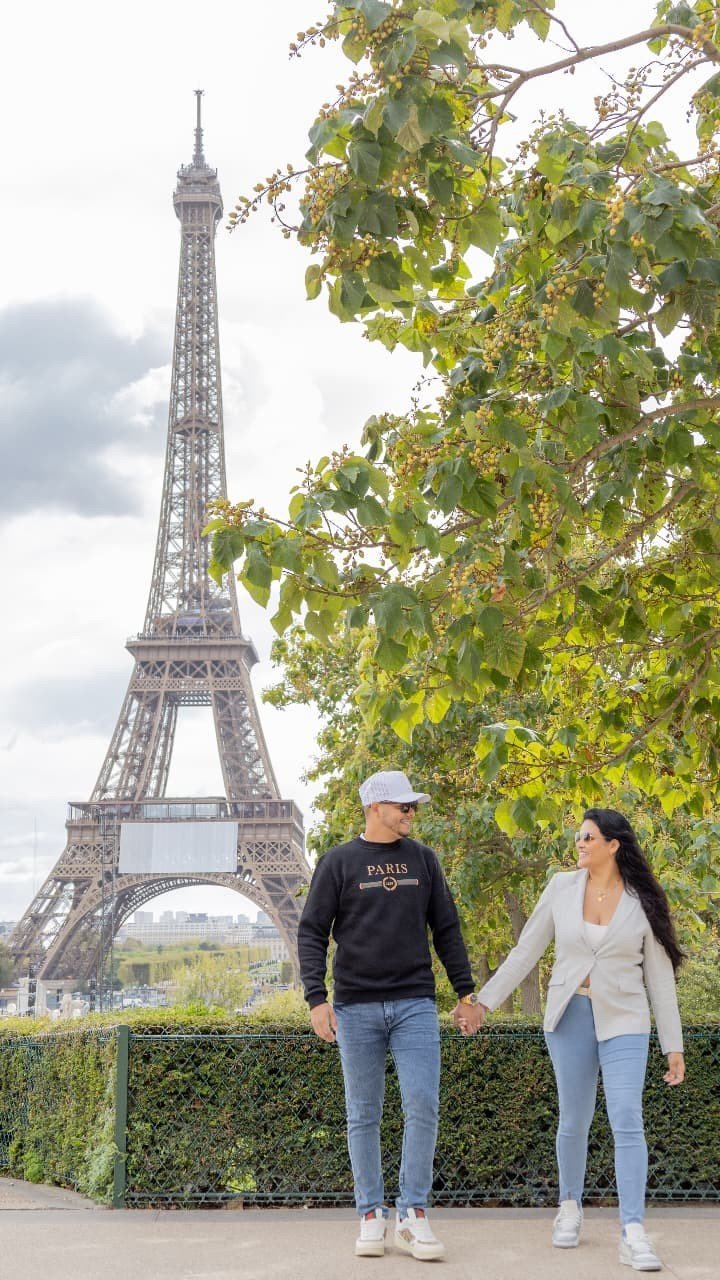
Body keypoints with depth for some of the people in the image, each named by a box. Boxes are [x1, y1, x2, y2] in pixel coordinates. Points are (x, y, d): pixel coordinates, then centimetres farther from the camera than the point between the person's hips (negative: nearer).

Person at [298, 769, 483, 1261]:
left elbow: (446, 930, 13)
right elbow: (312, 933, 0)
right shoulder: (338, 862, 1)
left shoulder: (423, 859, 9)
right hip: (356, 1008, -1)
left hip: (415, 1004, 2)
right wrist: (317, 998, -10)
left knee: (423, 1107, -7)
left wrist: (467, 993, 9)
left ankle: (413, 1215, 3)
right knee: (364, 1116, 5)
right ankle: (371, 1215, 14)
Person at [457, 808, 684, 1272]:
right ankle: (570, 1208, 31)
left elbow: (660, 977, 2)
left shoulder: (643, 902, -2)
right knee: (575, 1120, 9)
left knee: (627, 1121, -12)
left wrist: (674, 1046, 1)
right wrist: (484, 1001, 4)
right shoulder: (562, 888, 1)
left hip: (624, 1021, -1)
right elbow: (526, 952, 7)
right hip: (571, 1015, 2)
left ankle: (633, 1234, -12)